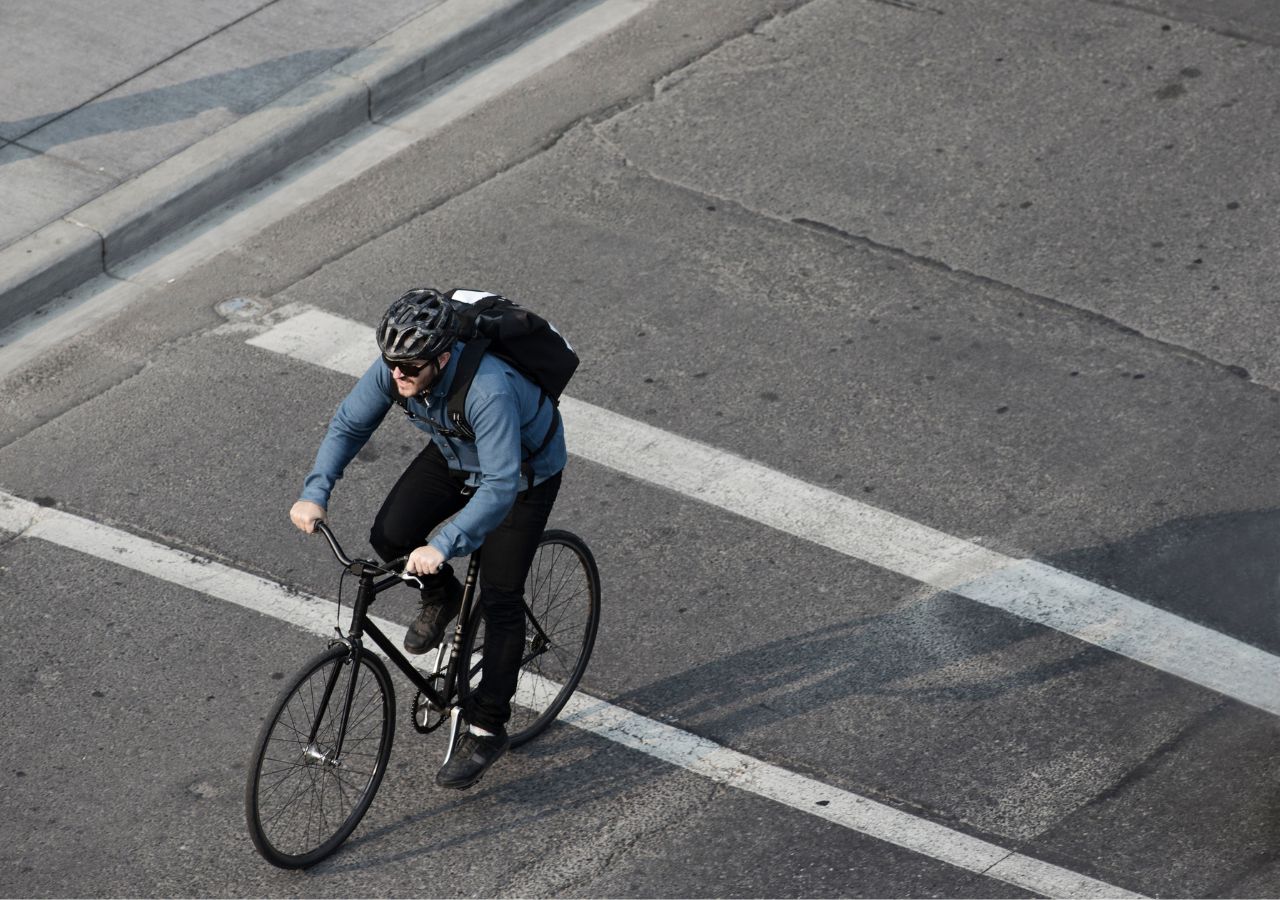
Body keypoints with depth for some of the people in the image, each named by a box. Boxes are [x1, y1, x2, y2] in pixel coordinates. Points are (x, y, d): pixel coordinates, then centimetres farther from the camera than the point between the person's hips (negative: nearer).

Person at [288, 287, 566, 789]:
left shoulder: (488, 390, -43)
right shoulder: (395, 369, -25)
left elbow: (500, 486, -46)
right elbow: (348, 426, -11)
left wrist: (444, 546, -55)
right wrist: (315, 493, -25)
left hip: (524, 471, -6)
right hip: (456, 455, 6)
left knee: (500, 597, -7)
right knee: (390, 537, -13)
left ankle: (486, 729, 5)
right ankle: (440, 598, 20)